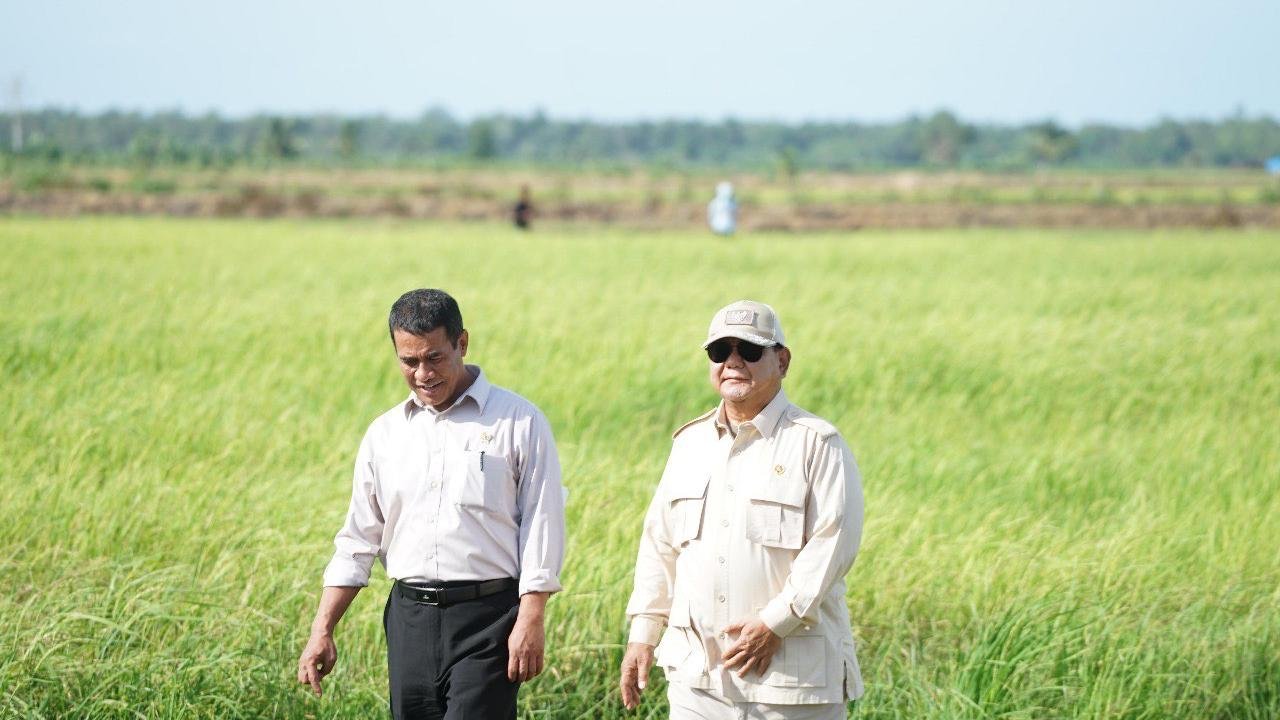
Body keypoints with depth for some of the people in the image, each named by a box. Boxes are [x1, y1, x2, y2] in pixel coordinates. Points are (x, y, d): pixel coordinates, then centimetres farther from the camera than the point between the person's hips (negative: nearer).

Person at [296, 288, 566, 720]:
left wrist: (530, 621, -11)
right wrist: (322, 631, 8)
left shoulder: (518, 422, -1)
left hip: (487, 618, -5)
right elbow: (358, 540, 15)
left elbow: (542, 525, -3)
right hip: (410, 616, 5)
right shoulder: (385, 434, 12)